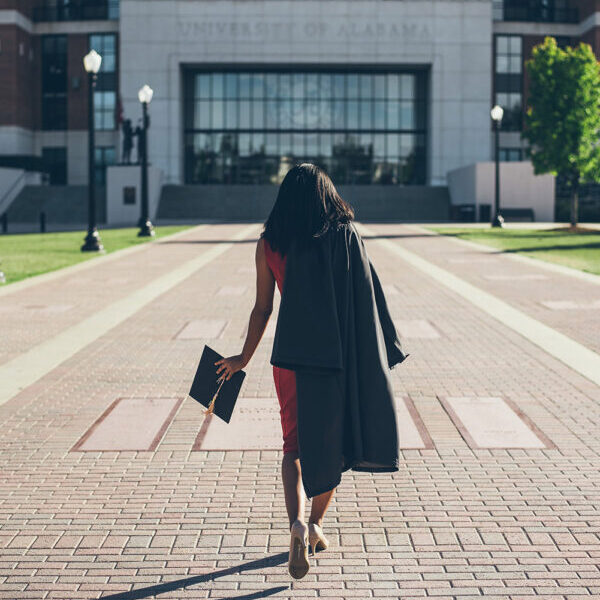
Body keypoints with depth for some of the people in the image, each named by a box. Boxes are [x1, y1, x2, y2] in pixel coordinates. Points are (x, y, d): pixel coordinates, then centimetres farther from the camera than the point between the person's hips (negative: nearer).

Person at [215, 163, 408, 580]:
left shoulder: (270, 244, -1)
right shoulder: (347, 236, -2)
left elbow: (262, 308, 2)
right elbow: (366, 299, -3)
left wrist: (244, 359, 15)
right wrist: (378, 354, 6)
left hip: (291, 354, 0)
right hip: (339, 354, 0)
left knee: (295, 445, 8)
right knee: (332, 442, 16)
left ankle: (297, 522, -15)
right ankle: (316, 526, 24)